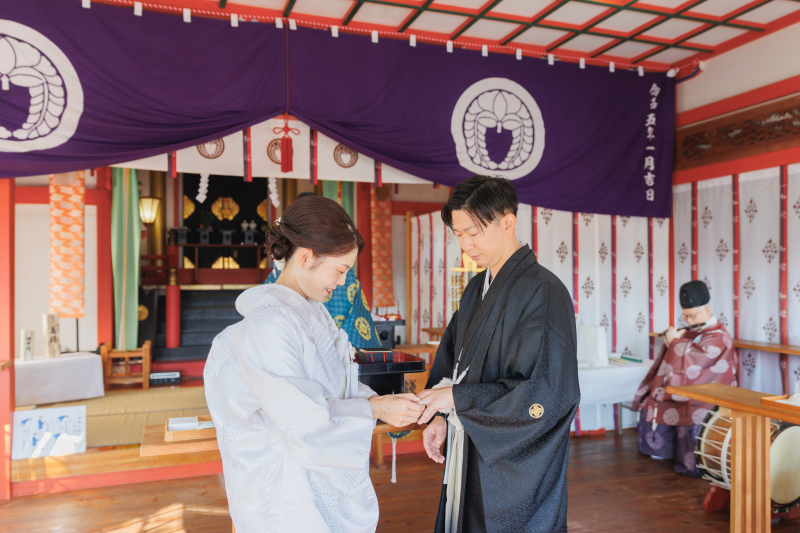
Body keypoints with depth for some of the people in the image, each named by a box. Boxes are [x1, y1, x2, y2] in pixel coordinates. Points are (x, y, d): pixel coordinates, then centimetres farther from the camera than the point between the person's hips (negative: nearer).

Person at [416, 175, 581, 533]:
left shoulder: (543, 291, -19)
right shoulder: (477, 288, 6)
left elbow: (546, 394, -23)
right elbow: (454, 358, 14)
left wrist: (457, 398, -22)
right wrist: (441, 417, 0)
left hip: (518, 466, -7)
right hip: (473, 452, 7)